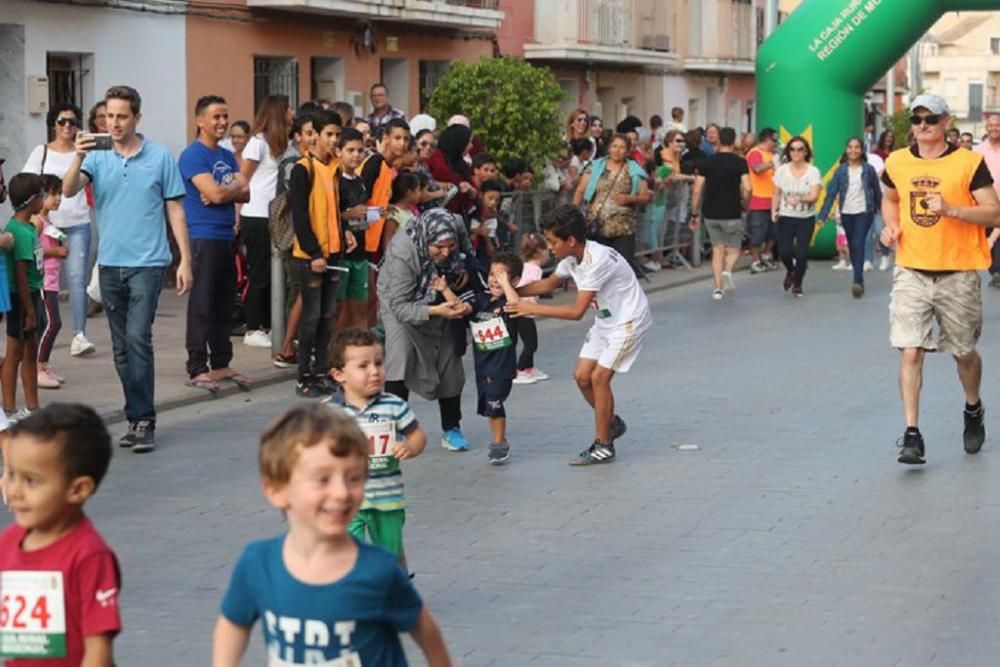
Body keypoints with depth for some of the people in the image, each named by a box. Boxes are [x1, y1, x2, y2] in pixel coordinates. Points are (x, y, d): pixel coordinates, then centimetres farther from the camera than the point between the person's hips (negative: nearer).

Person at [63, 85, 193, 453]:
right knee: (122, 348, 9)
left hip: (147, 263, -4)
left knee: (138, 339, -15)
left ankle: (143, 421, -11)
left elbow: (175, 210, 2)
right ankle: (137, 418, 19)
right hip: (110, 264, 4)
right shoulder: (97, 158, 6)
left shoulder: (160, 158, 0)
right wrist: (78, 157, -26)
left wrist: (185, 260, -2)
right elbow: (68, 190, -9)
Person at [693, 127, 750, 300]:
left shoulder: (707, 162, 3)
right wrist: (745, 203, 3)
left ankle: (718, 288, 4)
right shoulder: (740, 162, -6)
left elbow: (698, 190, 2)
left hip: (710, 213, 3)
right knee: (734, 250, 11)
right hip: (731, 213, -3)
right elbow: (747, 188, -16)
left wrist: (694, 213, 9)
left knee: (718, 250, 13)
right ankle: (727, 271, -21)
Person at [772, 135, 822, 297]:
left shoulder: (813, 172, -6)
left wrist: (799, 199, -33)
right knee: (785, 251, -9)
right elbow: (776, 194, 7)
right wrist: (774, 211, -8)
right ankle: (790, 271, 27)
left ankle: (797, 284, 20)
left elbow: (814, 196, -15)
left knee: (801, 253, -5)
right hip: (786, 217, 1)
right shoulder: (782, 170, 1)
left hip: (806, 218, -1)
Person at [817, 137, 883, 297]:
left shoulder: (868, 170, -2)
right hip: (846, 213, 3)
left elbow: (877, 192, 6)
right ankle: (859, 279, 26)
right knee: (852, 247, 11)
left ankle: (858, 282, -20)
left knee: (858, 244, -16)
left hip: (864, 213, -3)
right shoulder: (840, 171, 1)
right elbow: (831, 193, -2)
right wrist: (822, 216, -10)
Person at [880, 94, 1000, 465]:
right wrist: (891, 225, 5)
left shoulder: (969, 163, -6)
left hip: (957, 274, -2)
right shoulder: (897, 162, 5)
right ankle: (912, 435, -8)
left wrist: (951, 209, -24)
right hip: (911, 272, 2)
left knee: (963, 352, 13)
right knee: (910, 352, -10)